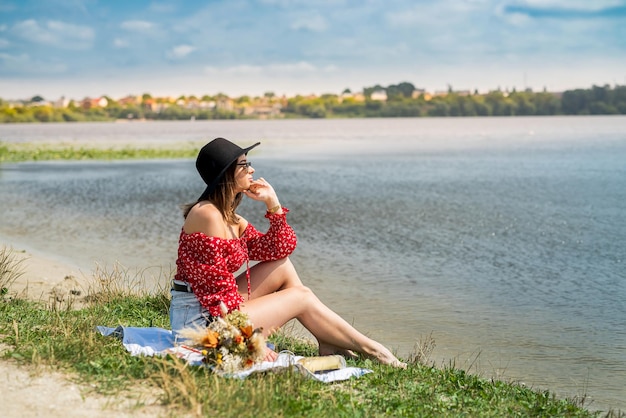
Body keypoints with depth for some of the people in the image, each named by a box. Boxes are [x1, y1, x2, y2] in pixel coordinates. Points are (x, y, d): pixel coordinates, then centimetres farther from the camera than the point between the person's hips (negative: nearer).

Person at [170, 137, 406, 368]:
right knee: (301, 297, -1)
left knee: (282, 265, 10)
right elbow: (217, 290, -22)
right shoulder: (207, 215, -18)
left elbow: (279, 249, 10)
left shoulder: (231, 219, 11)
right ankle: (371, 350, 12)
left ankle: (327, 344, 9)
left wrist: (272, 203, 3)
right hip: (200, 321, -10)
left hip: (215, 311, 10)